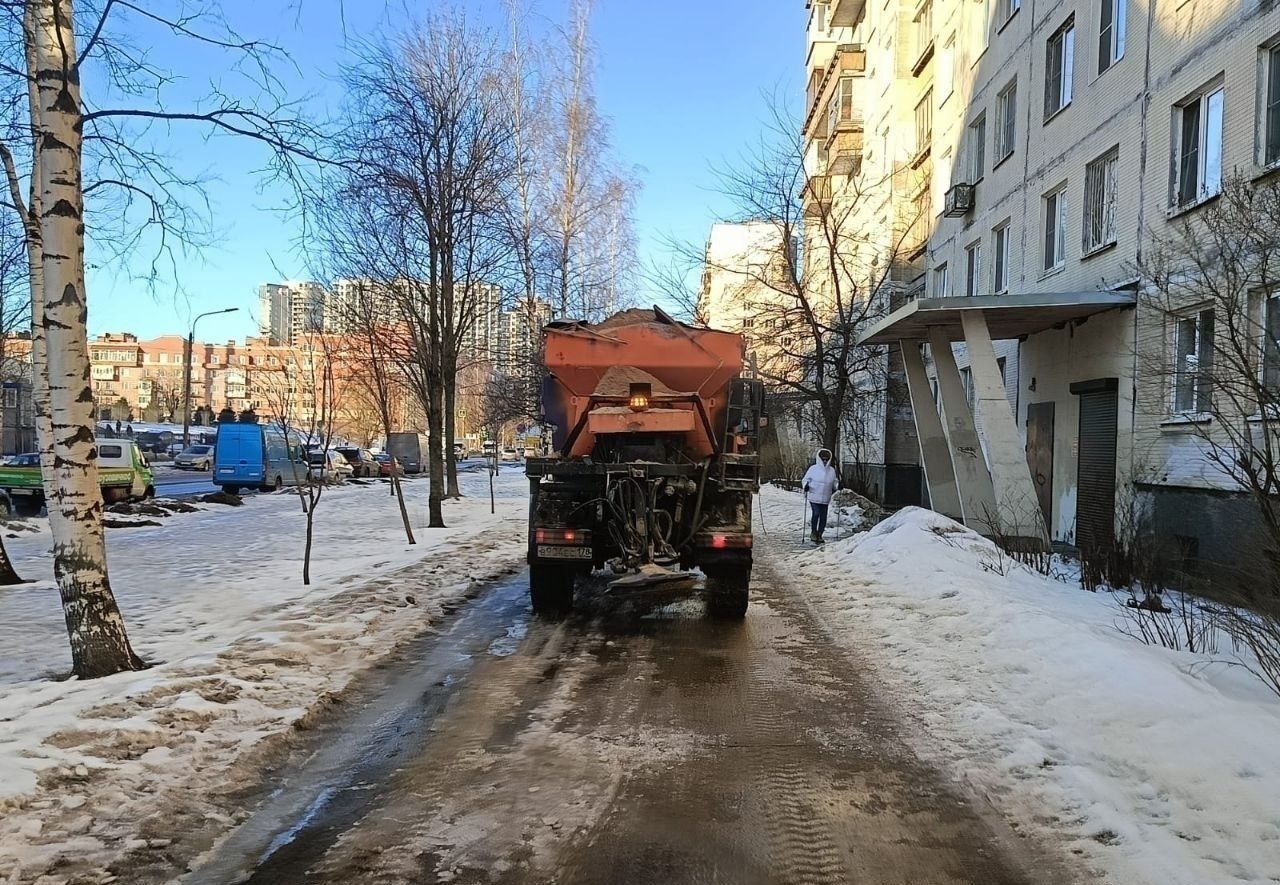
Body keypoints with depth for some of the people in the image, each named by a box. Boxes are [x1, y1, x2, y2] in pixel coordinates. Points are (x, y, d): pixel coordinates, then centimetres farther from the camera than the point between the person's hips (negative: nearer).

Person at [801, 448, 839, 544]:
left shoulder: (832, 470, 8)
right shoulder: (813, 469, -4)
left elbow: (834, 482, 18)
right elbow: (805, 479, 2)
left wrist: (838, 484, -3)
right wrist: (806, 485, -18)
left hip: (825, 499, 4)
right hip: (814, 497, -4)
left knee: (823, 517, 3)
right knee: (816, 514, -16)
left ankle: (819, 535, 17)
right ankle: (813, 533, 3)